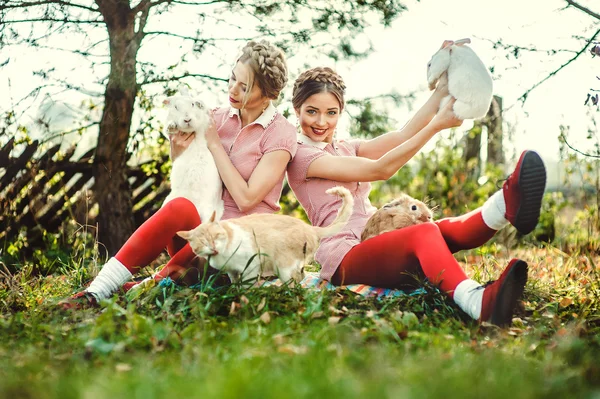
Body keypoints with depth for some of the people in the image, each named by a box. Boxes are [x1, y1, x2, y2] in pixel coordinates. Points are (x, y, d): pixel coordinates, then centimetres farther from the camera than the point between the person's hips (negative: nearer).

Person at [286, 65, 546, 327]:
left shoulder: (345, 149, 25)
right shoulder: (300, 155, -1)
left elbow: (402, 137, 6)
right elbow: (379, 170, -11)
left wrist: (443, 90, -3)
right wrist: (436, 125, -15)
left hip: (379, 247, 7)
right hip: (345, 257, -7)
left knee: (446, 229, -23)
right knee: (424, 233, -35)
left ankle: (507, 202, -53)